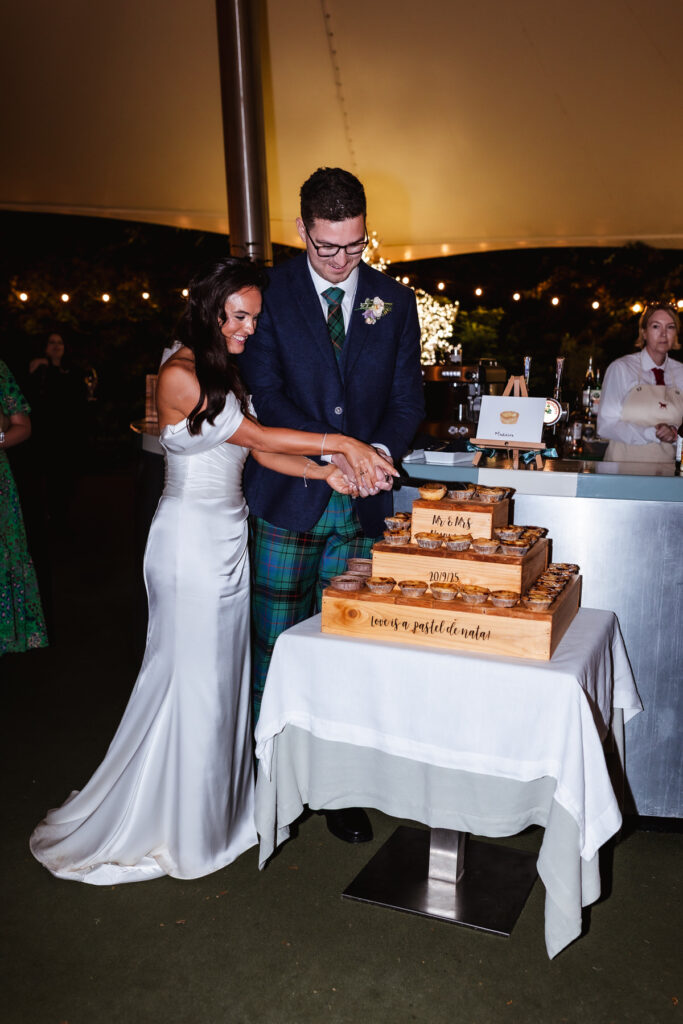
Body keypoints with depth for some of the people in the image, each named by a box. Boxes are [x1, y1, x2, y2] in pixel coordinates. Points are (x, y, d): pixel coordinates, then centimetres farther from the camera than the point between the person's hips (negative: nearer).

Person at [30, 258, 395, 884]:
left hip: (229, 534, 8)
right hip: (190, 534, -8)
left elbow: (257, 452, 9)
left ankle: (217, 804, 28)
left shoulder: (226, 373, 14)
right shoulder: (179, 375, -13)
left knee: (225, 668, 13)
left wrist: (324, 472, -4)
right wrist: (339, 443, -15)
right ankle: (175, 824, 19)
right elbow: (256, 436, -15)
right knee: (191, 674, 1)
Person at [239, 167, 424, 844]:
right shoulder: (270, 292, 1)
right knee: (274, 644, 5)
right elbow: (265, 393, -6)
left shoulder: (394, 300, 8)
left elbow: (407, 396, 8)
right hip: (289, 500, -1)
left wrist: (381, 450, -13)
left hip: (361, 506, 2)